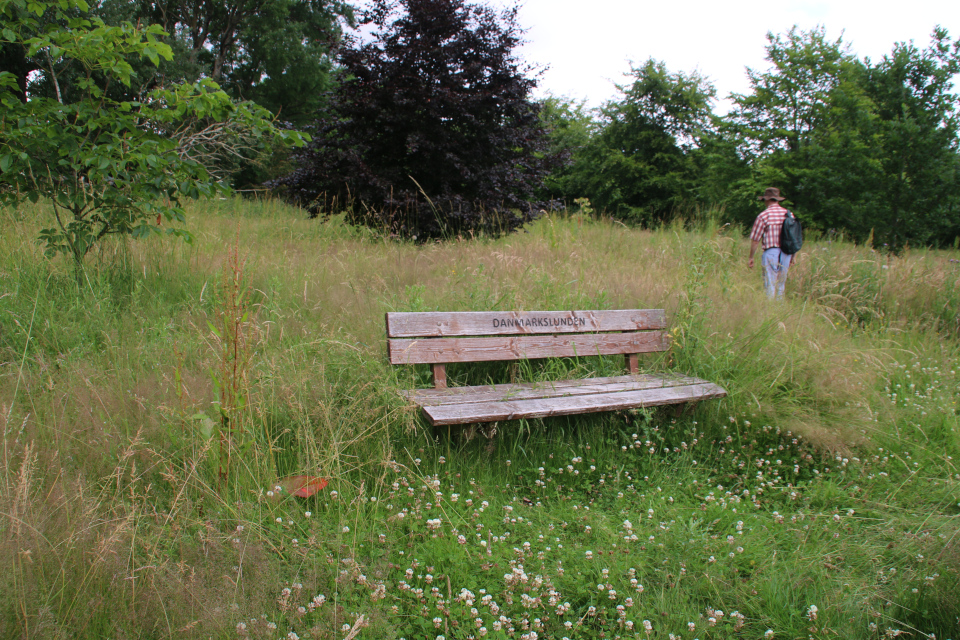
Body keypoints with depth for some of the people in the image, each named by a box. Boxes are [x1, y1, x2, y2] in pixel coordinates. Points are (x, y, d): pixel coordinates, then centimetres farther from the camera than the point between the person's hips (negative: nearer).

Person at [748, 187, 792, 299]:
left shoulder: (764, 215, -7)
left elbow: (755, 240, -6)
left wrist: (751, 258, 3)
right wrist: (792, 258, 19)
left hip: (771, 252, -5)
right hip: (786, 253, 5)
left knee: (770, 285, -3)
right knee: (781, 285, 14)